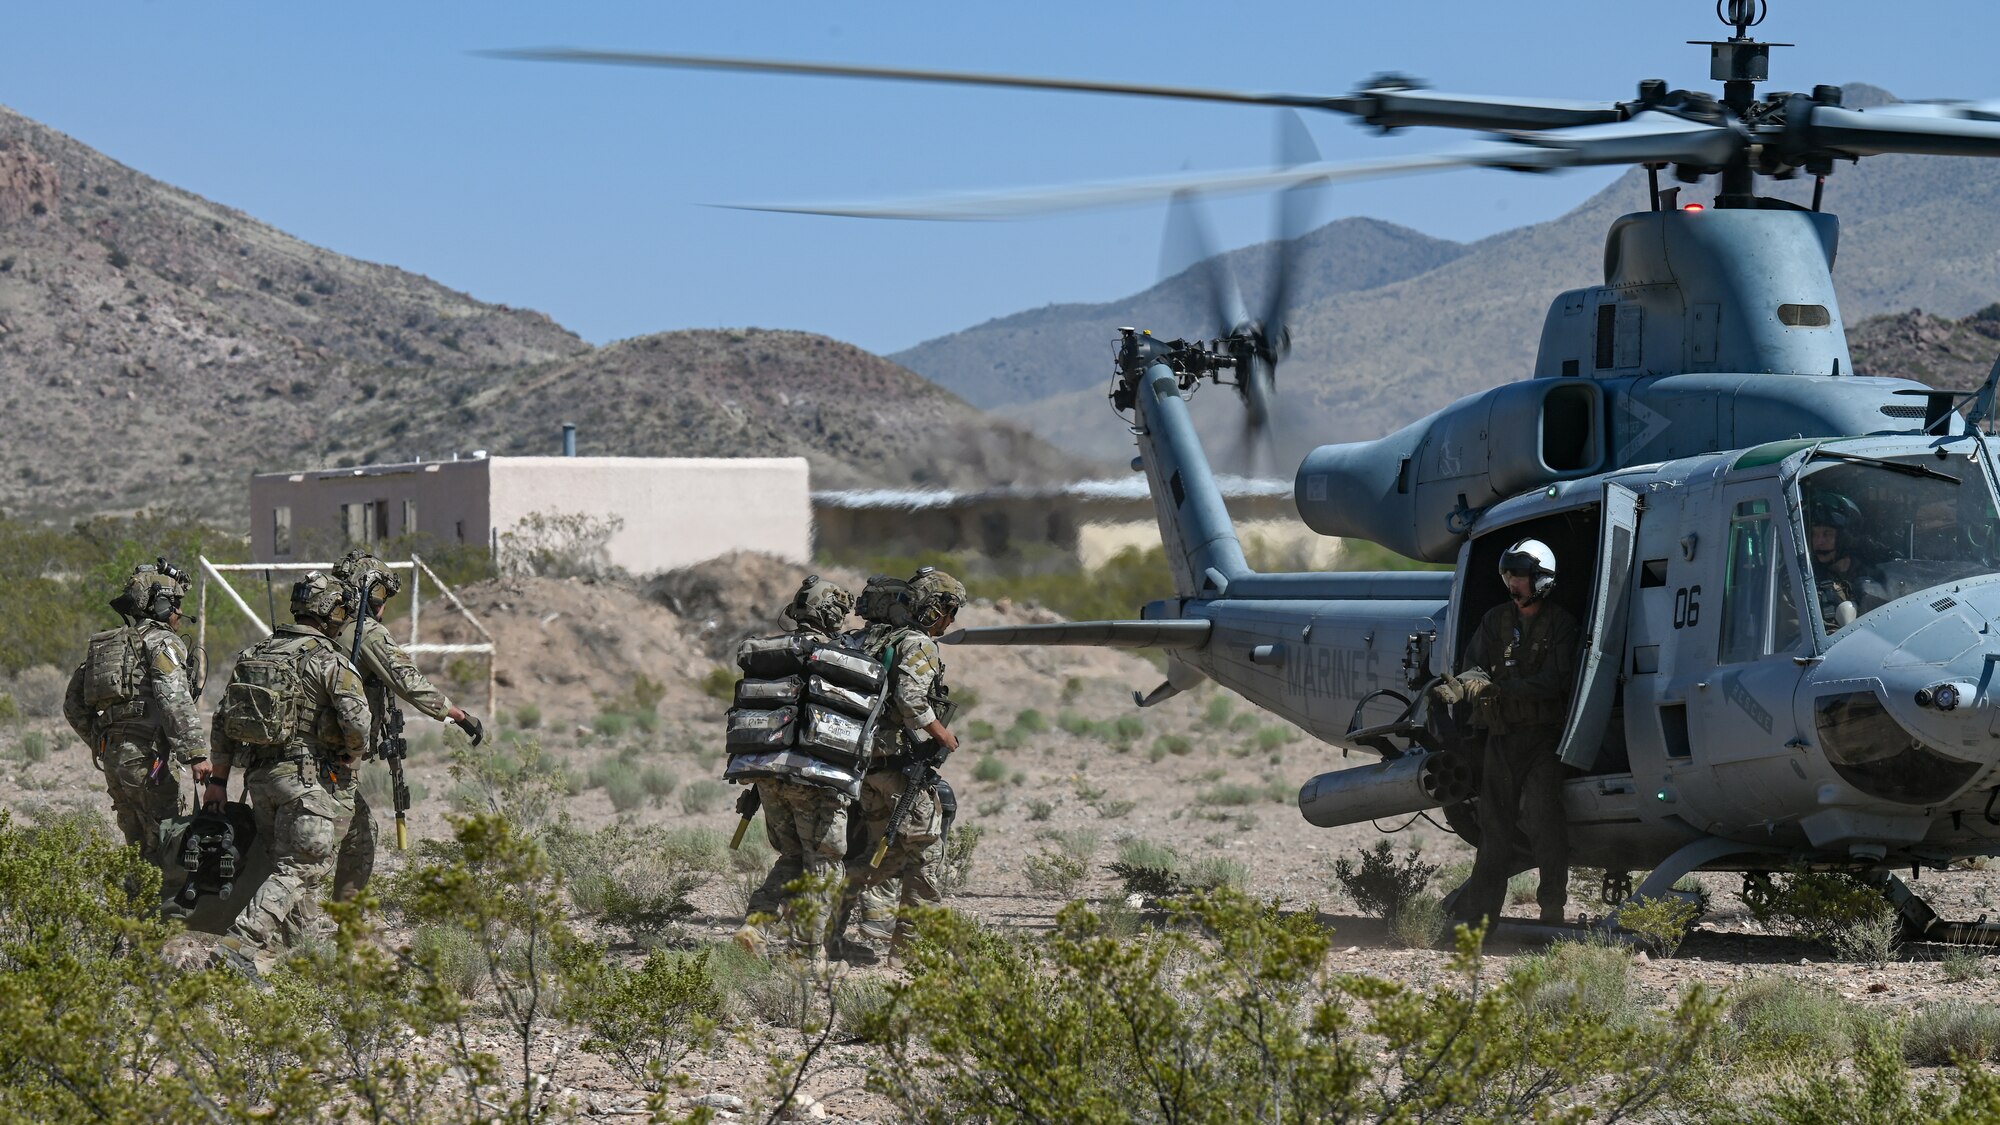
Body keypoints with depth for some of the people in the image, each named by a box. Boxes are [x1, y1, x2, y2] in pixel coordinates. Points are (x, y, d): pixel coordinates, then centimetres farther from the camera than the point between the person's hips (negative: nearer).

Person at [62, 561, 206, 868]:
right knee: (165, 847, -8)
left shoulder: (104, 645, 20)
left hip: (112, 755, 8)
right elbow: (175, 701, -19)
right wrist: (195, 753, -22)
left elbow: (74, 706, 23)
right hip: (147, 756, -8)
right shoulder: (163, 642, -5)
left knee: (139, 846, 13)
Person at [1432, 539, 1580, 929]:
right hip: (1501, 733, 5)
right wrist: (1455, 687, -19)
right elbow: (1476, 666, 4)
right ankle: (1477, 911, 8)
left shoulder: (1560, 624, -1)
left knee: (1542, 812, -15)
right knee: (1494, 820, 6)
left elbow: (1555, 680, -12)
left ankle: (1553, 906, -11)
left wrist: (1500, 687, -21)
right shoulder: (1495, 621, 13)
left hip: (1544, 734, -5)